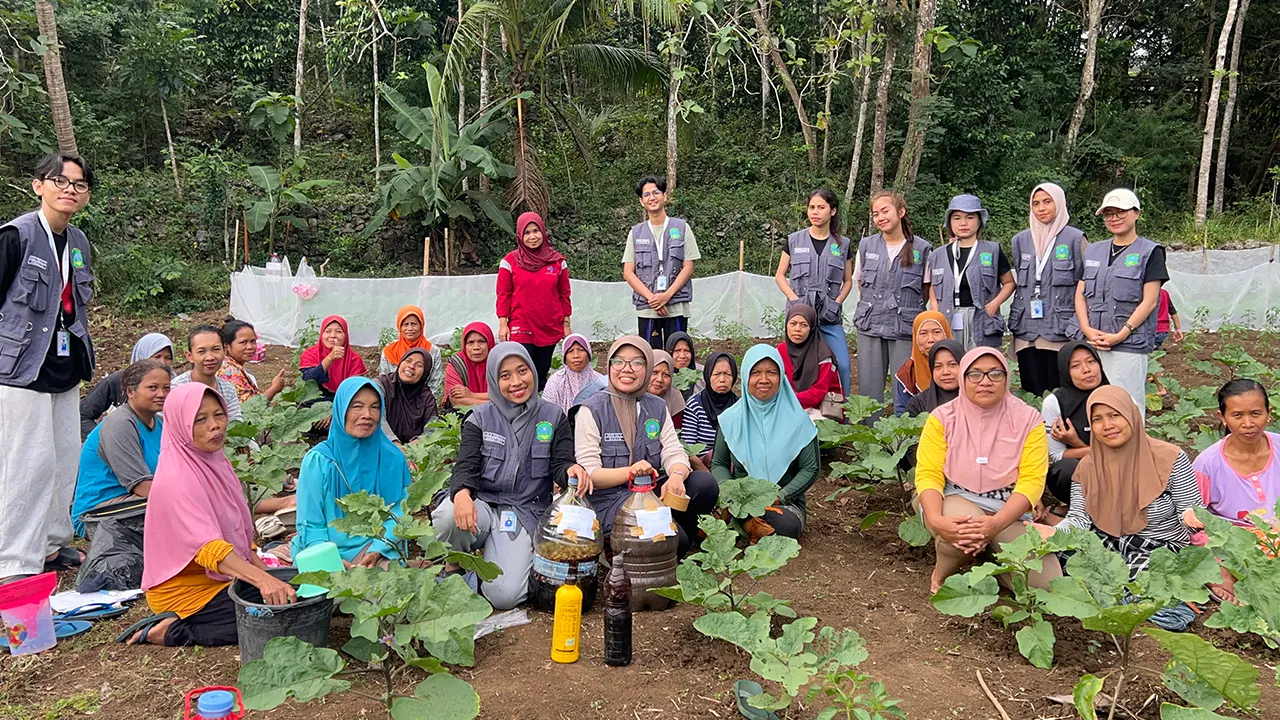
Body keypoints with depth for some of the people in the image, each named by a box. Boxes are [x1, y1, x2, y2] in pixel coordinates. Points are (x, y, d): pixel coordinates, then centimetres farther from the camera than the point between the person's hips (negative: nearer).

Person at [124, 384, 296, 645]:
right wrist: (261, 579, -47)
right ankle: (172, 631, -7)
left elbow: (237, 529, 13)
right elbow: (207, 546, -35)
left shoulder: (215, 461, 5)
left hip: (224, 574, 9)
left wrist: (264, 570, 0)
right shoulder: (176, 479, -22)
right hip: (184, 588, -9)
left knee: (292, 592, -2)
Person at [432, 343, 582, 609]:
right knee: (448, 516, -36)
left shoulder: (553, 417, 5)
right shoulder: (480, 418, 4)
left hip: (525, 512, -1)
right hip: (482, 504, 1)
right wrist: (462, 493, -30)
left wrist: (572, 469, -27)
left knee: (504, 596, -21)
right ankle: (453, 566, -2)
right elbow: (465, 466, -5)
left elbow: (560, 465, 1)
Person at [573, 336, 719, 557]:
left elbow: (674, 453, 1)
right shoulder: (592, 410, -6)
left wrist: (676, 476, -24)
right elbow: (589, 473, -12)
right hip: (607, 500, -6)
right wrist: (630, 471, -30)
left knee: (705, 484, -20)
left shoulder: (657, 407, 10)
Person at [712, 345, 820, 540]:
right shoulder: (731, 419, 4)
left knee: (786, 525, -36)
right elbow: (718, 464, 10)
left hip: (785, 502, 0)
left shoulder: (797, 419, -1)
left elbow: (811, 469, 0)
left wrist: (780, 496, -14)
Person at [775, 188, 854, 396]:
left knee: (842, 365, -8)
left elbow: (848, 280, 16)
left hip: (830, 316, 1)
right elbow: (780, 275, 9)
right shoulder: (794, 241, 5)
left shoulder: (842, 245, 8)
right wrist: (794, 299, -5)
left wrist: (838, 301, -2)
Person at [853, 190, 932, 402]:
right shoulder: (866, 246, 7)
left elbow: (926, 289, 7)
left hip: (905, 328, -3)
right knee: (869, 388, 6)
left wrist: (907, 307, 3)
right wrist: (875, 305, 12)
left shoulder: (921, 249, -2)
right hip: (870, 326, 3)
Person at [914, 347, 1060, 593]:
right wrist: (935, 520, -30)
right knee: (966, 524, -38)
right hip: (956, 500, -1)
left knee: (1047, 583, -20)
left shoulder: (1027, 419, -3)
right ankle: (943, 573, -5)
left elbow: (1032, 480, -11)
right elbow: (928, 475, -9)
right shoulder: (942, 418, -2)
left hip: (1008, 509, 2)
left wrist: (997, 523, -28)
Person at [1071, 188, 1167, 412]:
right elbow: (1080, 294, 11)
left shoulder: (1150, 252, 3)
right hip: (1089, 343, 4)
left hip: (1129, 345, -4)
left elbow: (1149, 301, -4)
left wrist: (1120, 335, -13)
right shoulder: (1093, 251, 16)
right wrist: (1087, 329, -5)